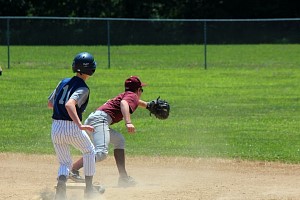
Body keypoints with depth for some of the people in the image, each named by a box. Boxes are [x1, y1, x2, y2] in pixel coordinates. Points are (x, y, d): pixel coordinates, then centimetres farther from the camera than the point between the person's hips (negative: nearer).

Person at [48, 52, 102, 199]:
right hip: (72, 128, -5)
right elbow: (69, 104, -29)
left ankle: (61, 181, -15)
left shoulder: (63, 82, 9)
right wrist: (80, 125, -34)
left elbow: (50, 104, 19)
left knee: (65, 163, 18)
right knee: (89, 151, 23)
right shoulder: (83, 88, -11)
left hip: (55, 129, 5)